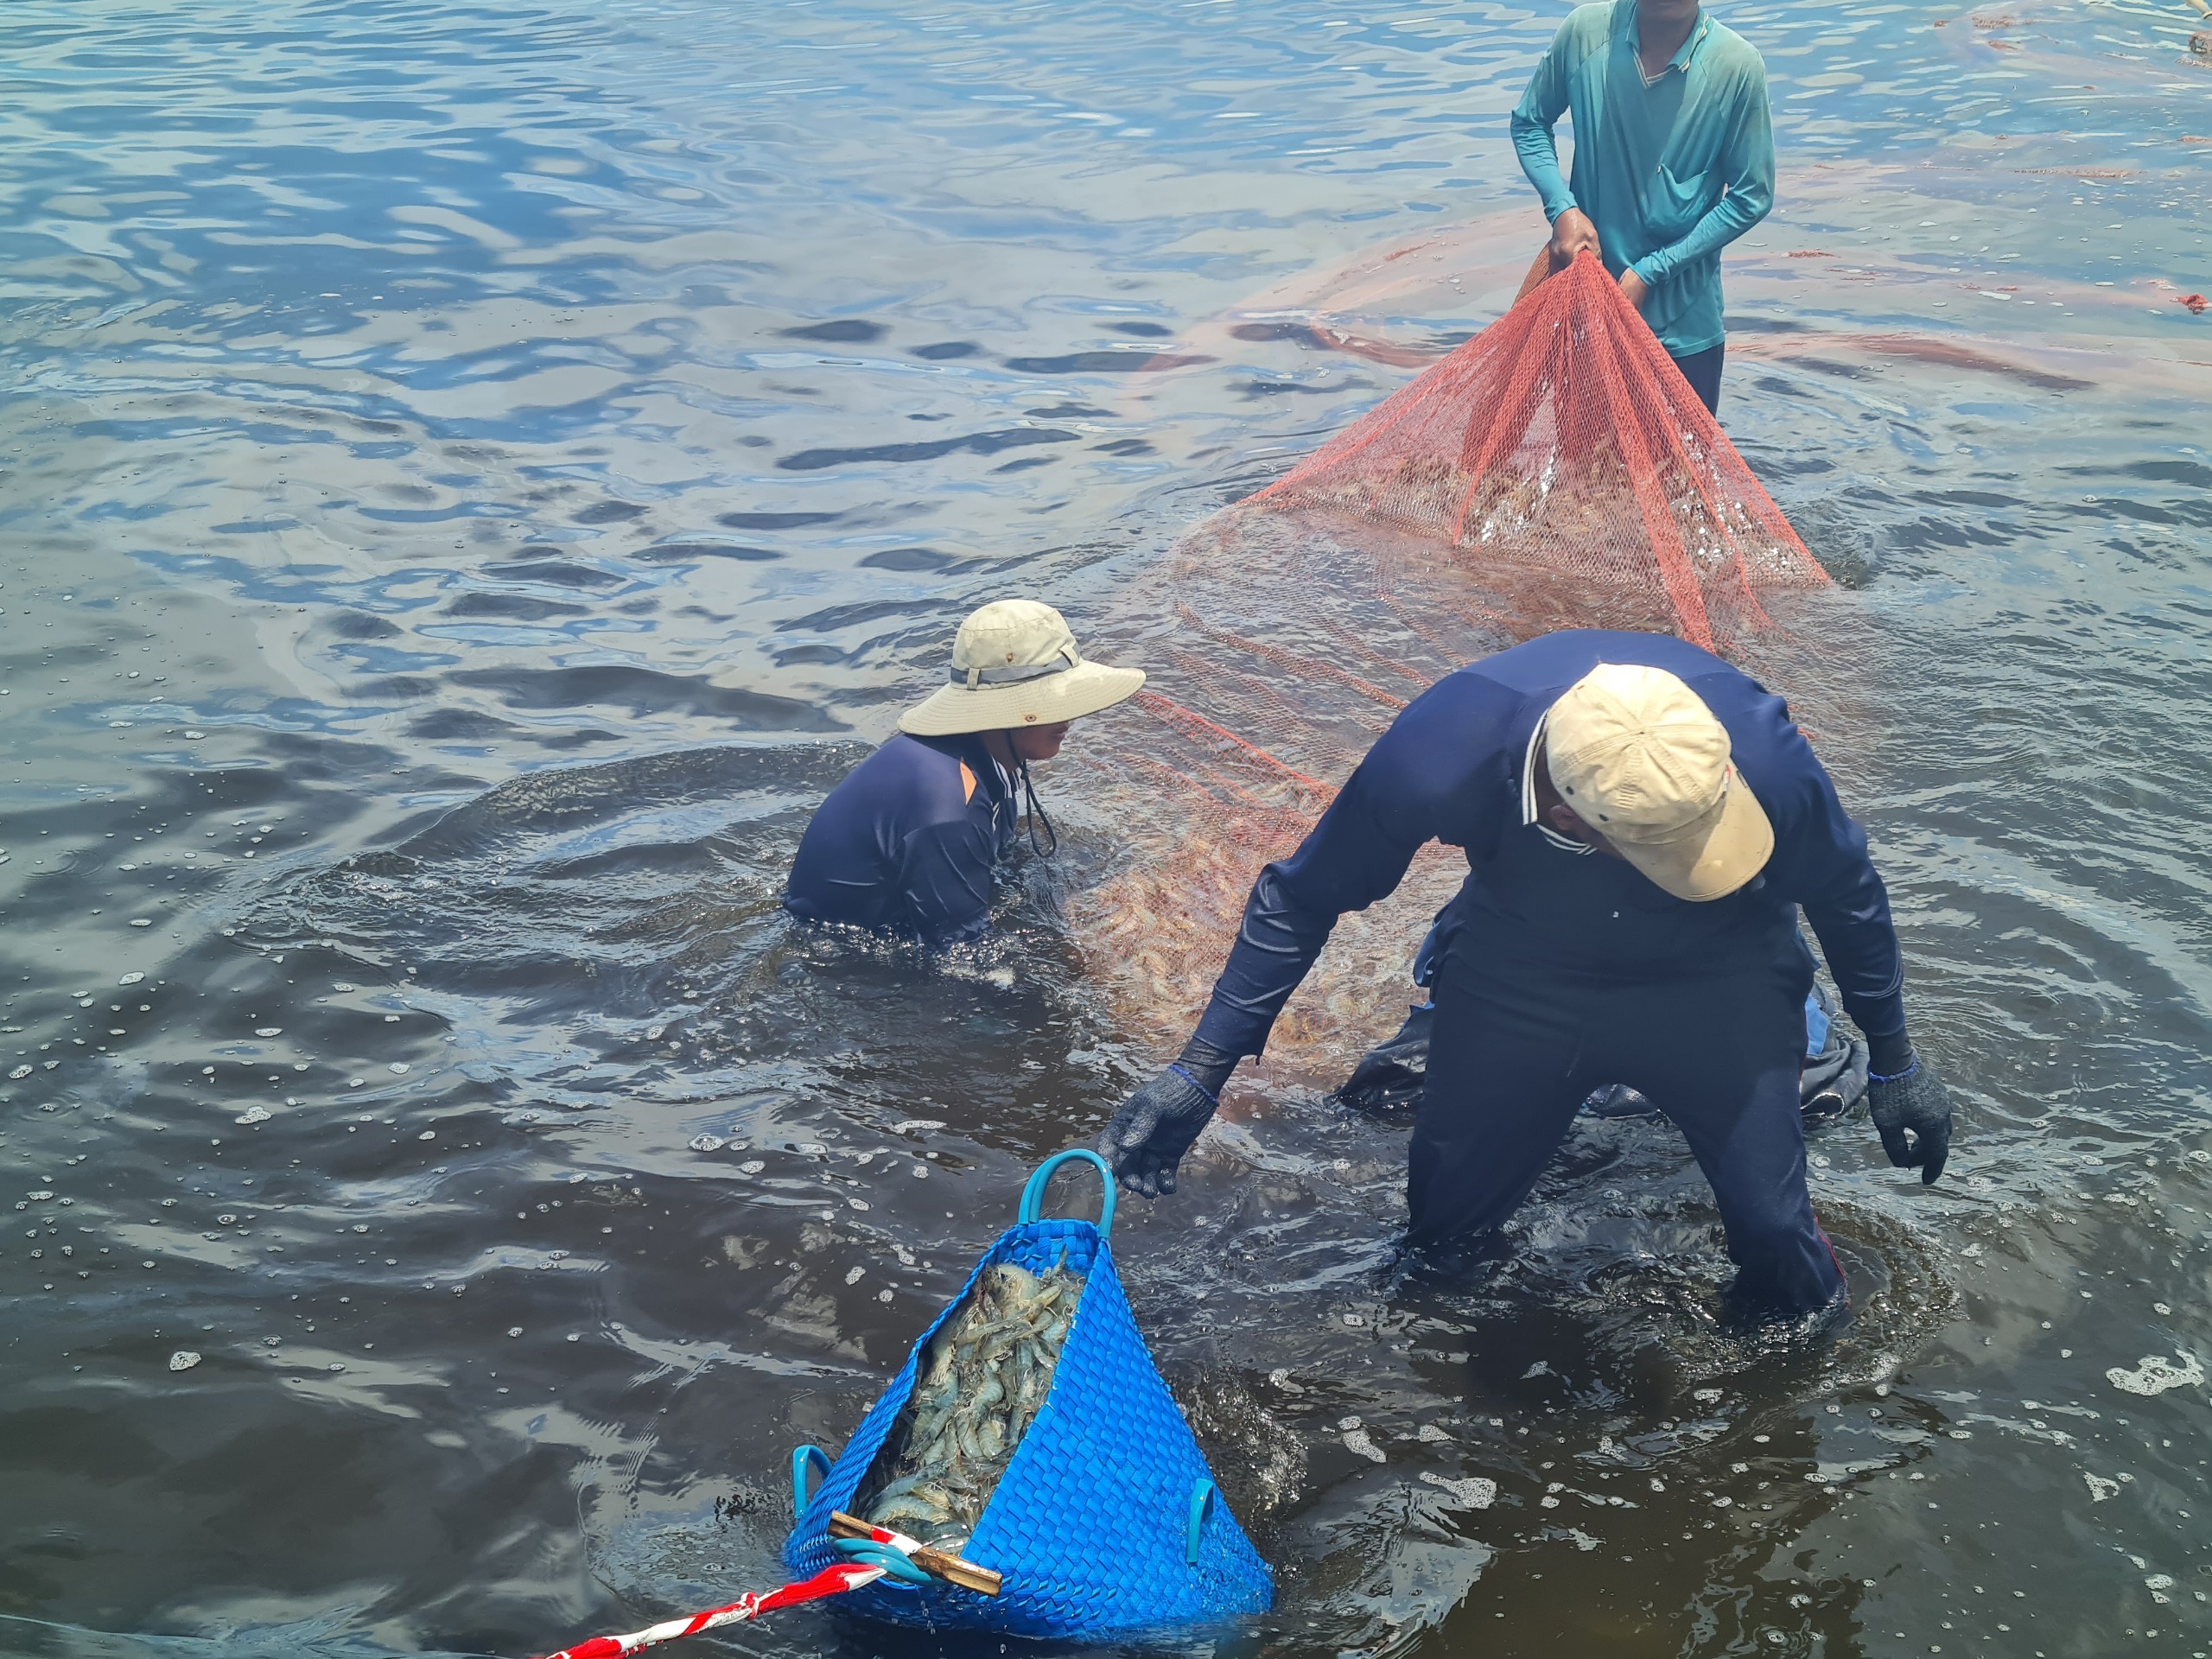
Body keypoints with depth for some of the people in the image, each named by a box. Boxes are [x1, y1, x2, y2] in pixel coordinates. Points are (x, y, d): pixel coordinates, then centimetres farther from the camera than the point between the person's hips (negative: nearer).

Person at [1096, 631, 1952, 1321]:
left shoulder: (1761, 753, -37)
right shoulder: (1436, 755, -37)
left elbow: (1848, 891, -13)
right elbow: (1298, 896, -17)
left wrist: (1894, 1062, 0)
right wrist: (1200, 1070, -17)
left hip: (1712, 979, -1)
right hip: (1522, 971, 1)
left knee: (1774, 1228, -10)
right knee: (1445, 1216, 7)